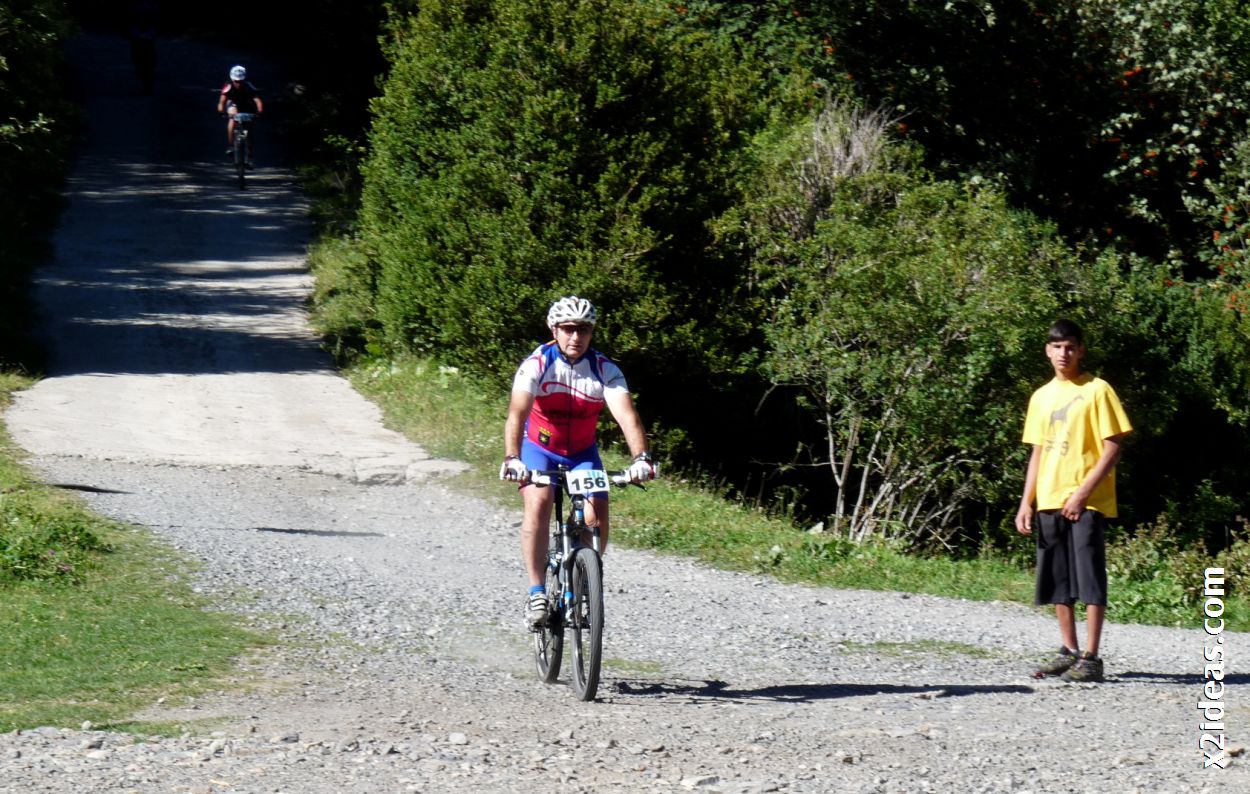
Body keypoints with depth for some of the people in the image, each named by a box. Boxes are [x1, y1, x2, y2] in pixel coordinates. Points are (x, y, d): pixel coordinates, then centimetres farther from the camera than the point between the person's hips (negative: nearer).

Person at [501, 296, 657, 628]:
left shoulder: (605, 370, -17)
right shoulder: (536, 364, -22)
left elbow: (627, 416, -30)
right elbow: (517, 413, -34)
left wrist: (641, 458, -48)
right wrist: (511, 459, -51)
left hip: (582, 452, 2)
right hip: (539, 448, -2)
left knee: (597, 513, -17)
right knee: (538, 503, -27)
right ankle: (536, 592, -22)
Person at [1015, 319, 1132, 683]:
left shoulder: (1097, 391, -4)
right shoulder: (1041, 397, 14)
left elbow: (1112, 448, -8)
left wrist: (1084, 492, -16)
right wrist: (1026, 502, 9)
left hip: (1087, 502, -6)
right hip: (1049, 502, 6)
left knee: (1090, 578, -8)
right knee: (1056, 581, 8)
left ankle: (1091, 657, -7)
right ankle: (1069, 651, 16)